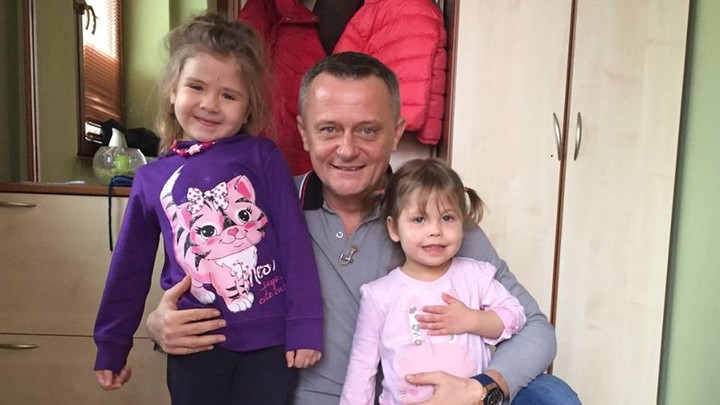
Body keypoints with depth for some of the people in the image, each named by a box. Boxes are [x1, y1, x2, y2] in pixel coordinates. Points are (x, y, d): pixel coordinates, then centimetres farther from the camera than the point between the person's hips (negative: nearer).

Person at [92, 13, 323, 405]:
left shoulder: (263, 157, -5)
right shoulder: (151, 178, 3)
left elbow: (295, 242, -6)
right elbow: (130, 268, 11)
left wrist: (305, 325, -9)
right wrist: (112, 346, 16)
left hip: (269, 341, -2)